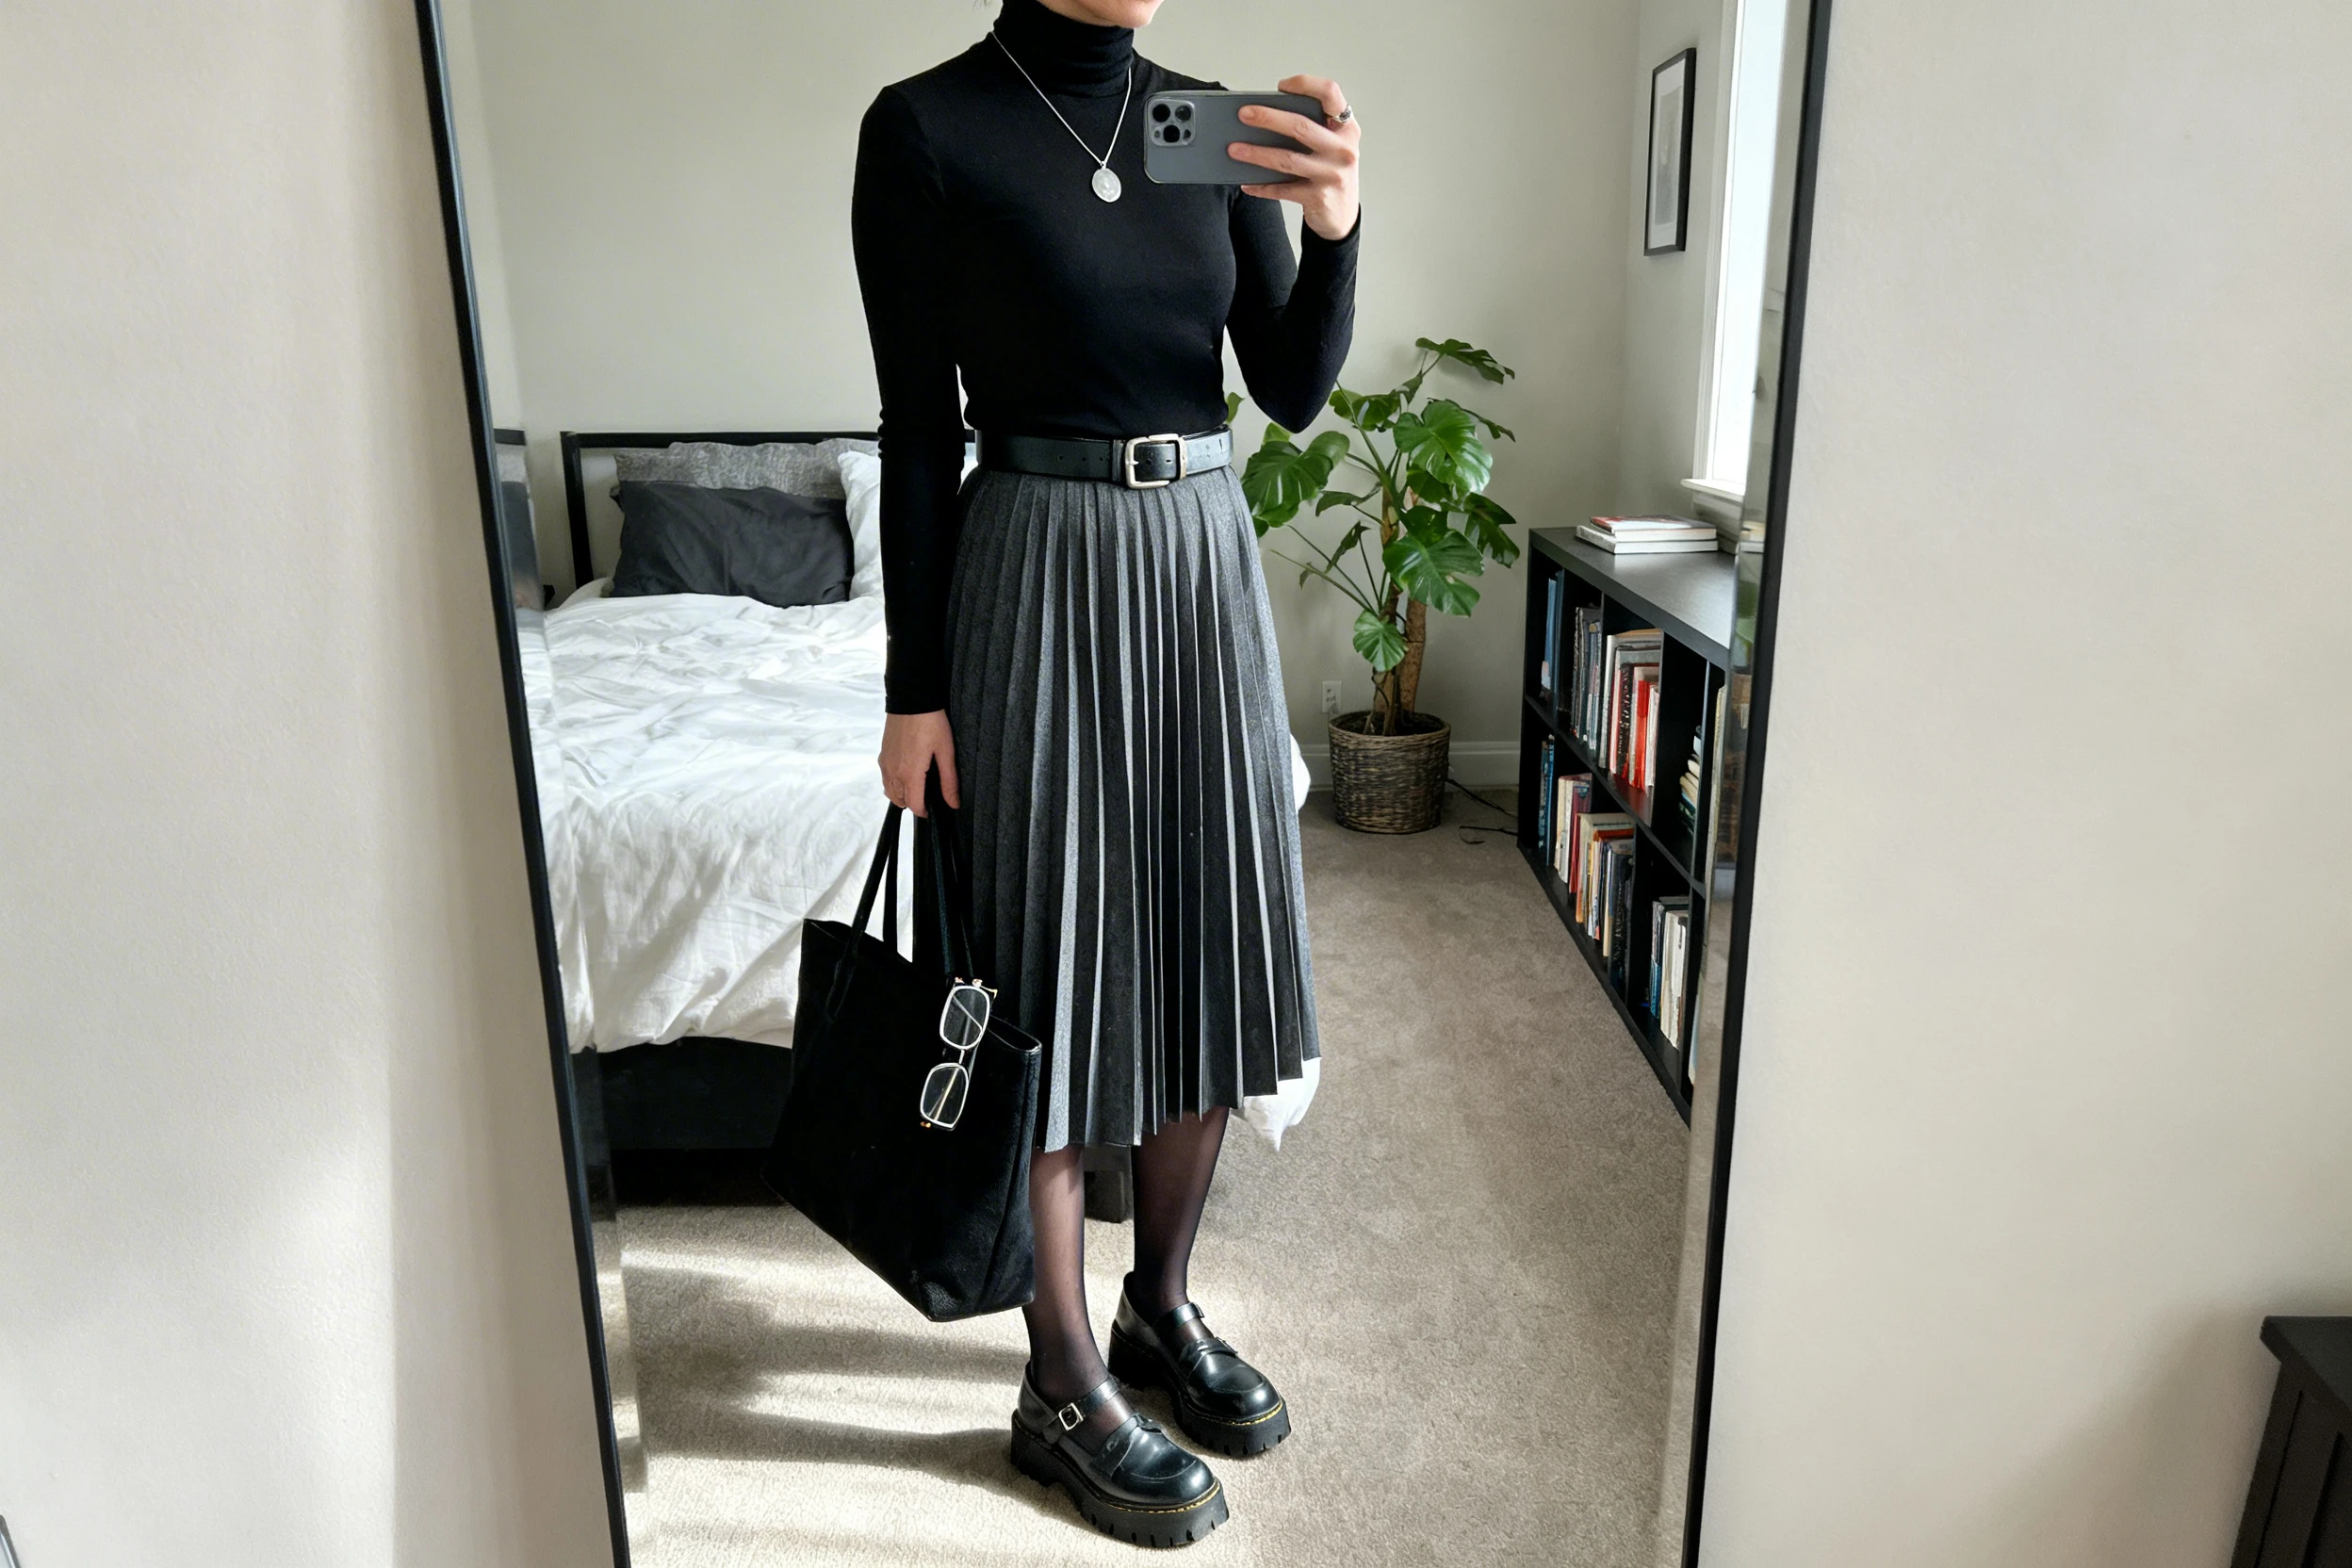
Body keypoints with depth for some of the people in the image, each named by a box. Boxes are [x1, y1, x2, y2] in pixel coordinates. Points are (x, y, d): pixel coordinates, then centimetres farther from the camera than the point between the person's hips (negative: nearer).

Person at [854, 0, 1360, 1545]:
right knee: (1056, 975, 2)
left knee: (1209, 953, 11)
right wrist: (918, 689, -8)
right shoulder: (927, 127, -4)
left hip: (1209, 561, 6)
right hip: (1041, 571, -5)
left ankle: (1164, 1303, 33)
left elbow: (1296, 389, 3)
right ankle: (1065, 1386, 20)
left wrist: (1335, 224, -15)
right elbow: (919, 433, -6)